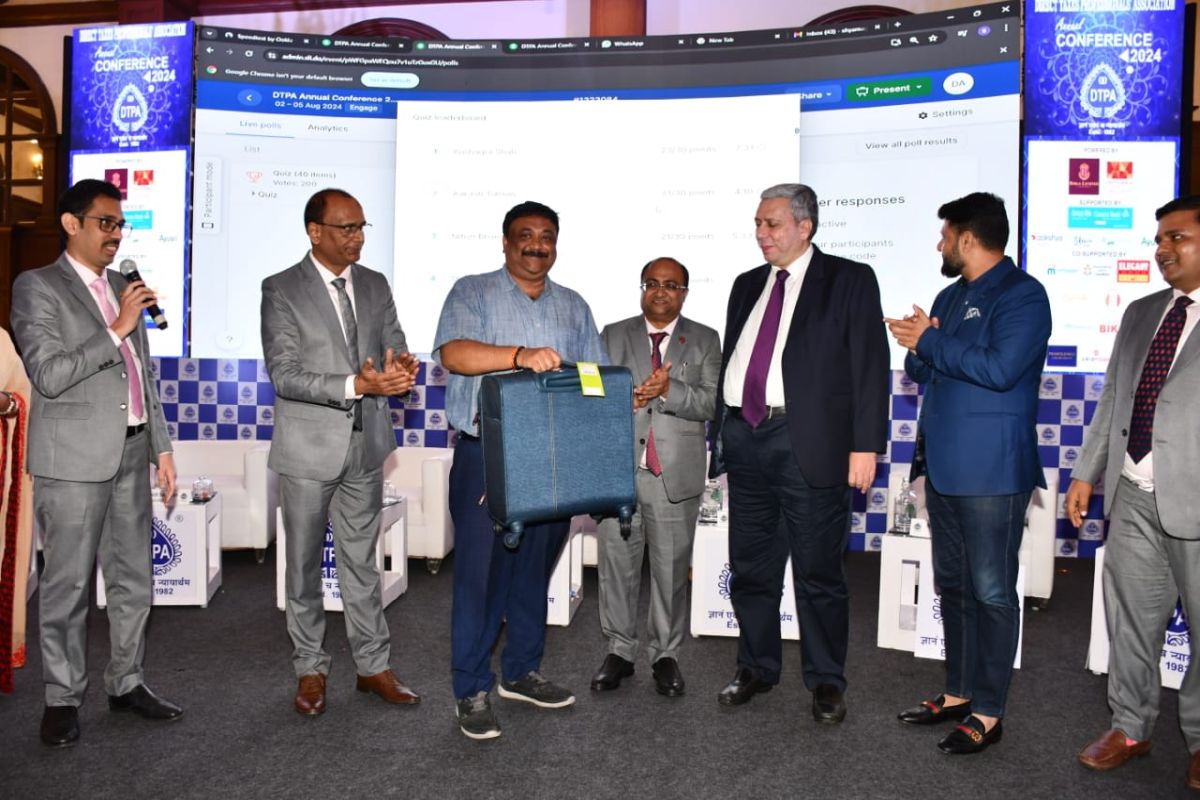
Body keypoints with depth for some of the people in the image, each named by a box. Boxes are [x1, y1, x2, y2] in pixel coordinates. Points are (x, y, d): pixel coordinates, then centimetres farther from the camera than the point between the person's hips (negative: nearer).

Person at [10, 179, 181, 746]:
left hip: (131, 454, 6)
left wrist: (162, 447, 13)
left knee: (132, 578, 12)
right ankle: (62, 699, 16)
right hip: (73, 460, -6)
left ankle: (126, 682, 25)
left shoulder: (124, 289, 15)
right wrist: (117, 330, -17)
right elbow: (49, 374, -15)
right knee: (67, 584, 2)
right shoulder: (37, 287, -4)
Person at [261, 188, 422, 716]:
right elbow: (284, 374, -15)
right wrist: (356, 385, -28)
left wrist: (401, 369, -19)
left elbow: (397, 349, 7)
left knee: (362, 561, 13)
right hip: (309, 449, -4)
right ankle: (310, 670, 26)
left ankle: (373, 667, 24)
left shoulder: (375, 285, 7)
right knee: (304, 565, 10)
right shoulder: (281, 290, -8)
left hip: (365, 445, 4)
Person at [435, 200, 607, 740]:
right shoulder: (473, 293, 3)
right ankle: (472, 690, 12)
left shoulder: (573, 307, 17)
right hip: (487, 455, -4)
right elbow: (453, 352, -16)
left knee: (535, 569, 13)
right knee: (481, 569, -2)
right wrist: (520, 355, -30)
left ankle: (521, 672, 29)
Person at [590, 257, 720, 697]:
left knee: (671, 569, 7)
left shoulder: (705, 341, 7)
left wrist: (668, 390, -19)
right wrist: (628, 399, -16)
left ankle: (666, 654, 22)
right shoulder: (613, 336, 11)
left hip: (675, 476, -1)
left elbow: (711, 402, -4)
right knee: (617, 564, 7)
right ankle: (620, 650, 22)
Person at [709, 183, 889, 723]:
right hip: (745, 438, 5)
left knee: (818, 571, 4)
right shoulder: (748, 285, 17)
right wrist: (721, 435, 14)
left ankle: (826, 681, 21)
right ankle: (756, 667, 29)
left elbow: (870, 367, -5)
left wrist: (865, 445, -12)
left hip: (809, 444, -5)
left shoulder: (850, 280, 1)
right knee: (750, 567, 13)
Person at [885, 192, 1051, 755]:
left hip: (991, 470, -9)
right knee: (953, 585, 15)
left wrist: (931, 341, -14)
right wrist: (918, 348, -4)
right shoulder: (950, 296, 16)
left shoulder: (1022, 294, -10)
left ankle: (988, 713, 11)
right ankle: (959, 693, 28)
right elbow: (920, 372, 17)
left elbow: (1000, 369, -24)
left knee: (991, 592, 0)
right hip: (943, 465, 9)